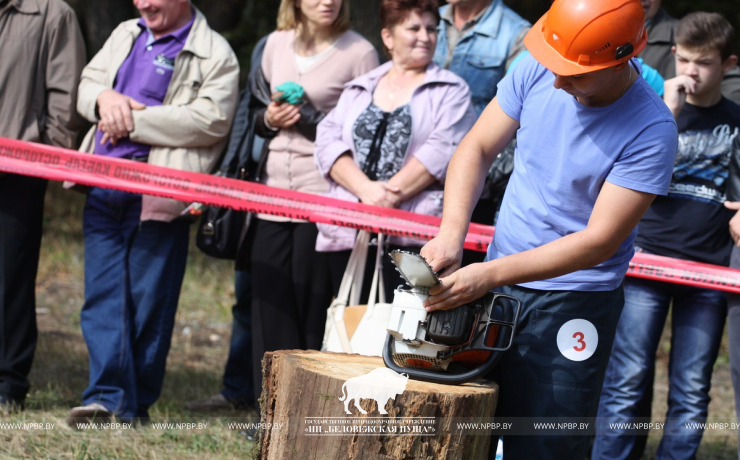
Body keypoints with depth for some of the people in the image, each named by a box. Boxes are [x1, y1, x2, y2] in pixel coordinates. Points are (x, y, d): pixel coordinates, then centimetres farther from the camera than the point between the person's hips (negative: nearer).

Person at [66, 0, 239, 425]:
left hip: (158, 196, -6)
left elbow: (210, 121, -15)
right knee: (103, 293, 0)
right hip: (103, 189, 6)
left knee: (149, 299, -1)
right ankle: (107, 397, 0)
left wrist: (134, 121, -14)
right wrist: (104, 99, -5)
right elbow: (86, 84, 20)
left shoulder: (215, 54, -2)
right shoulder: (125, 35, 19)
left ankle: (136, 403, 8)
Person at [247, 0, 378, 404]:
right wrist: (269, 119, 1)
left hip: (325, 194, -5)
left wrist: (312, 119, -14)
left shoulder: (359, 52, -3)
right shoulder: (277, 44, 12)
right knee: (269, 300, 4)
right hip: (274, 188, 5)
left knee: (315, 303, -5)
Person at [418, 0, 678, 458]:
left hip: (575, 304, -5)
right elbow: (477, 149, 2)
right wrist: (451, 234, -15)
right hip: (497, 285, 5)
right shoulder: (536, 72, -6)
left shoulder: (650, 130, -20)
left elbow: (599, 241, -20)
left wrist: (489, 275, -24)